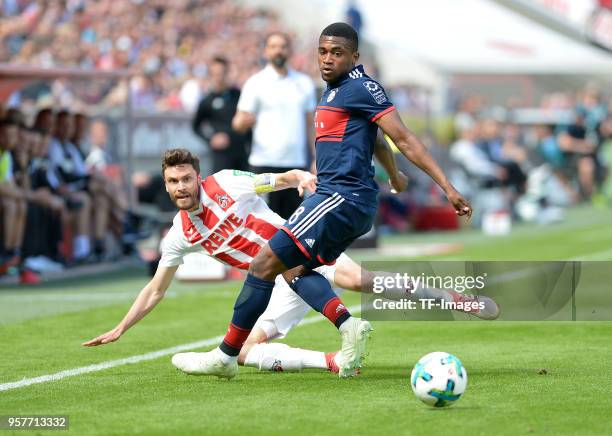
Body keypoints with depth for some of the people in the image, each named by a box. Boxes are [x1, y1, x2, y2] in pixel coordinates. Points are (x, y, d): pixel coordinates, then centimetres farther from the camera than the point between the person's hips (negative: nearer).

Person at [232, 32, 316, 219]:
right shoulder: (256, 83, 1)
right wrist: (242, 122, -27)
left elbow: (310, 124, 16)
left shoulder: (304, 83, 13)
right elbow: (239, 123, -3)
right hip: (265, 163, -4)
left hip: (297, 162, 4)